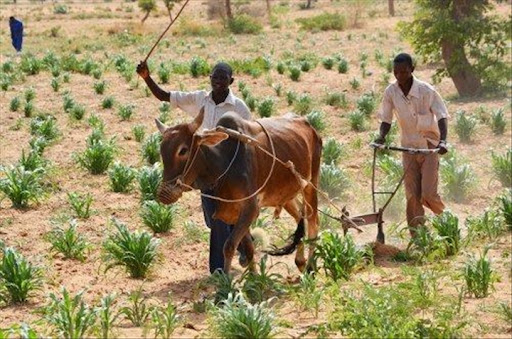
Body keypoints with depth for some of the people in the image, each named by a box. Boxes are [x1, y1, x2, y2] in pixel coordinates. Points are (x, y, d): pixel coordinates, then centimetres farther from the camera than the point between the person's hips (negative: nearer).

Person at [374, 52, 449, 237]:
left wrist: (443, 141, -30)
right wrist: (381, 136, -19)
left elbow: (441, 116, -15)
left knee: (428, 194, -11)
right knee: (412, 196, 2)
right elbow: (386, 119, 1)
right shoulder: (391, 92, -6)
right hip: (408, 147, 3)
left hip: (429, 147, -3)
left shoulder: (426, 91, -15)